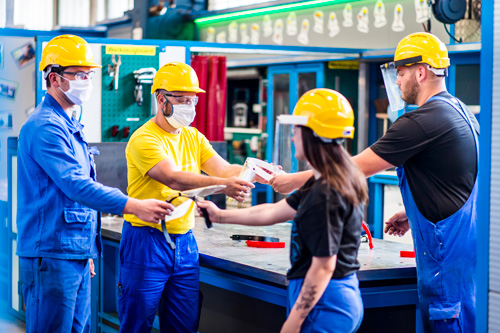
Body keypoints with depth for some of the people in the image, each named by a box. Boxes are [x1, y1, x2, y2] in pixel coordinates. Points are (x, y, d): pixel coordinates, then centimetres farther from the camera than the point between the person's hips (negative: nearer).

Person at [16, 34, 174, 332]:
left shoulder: (70, 126, 18)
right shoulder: (45, 127, -15)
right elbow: (77, 186, -25)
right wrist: (134, 206, -31)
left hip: (76, 252, 10)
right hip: (51, 253, -10)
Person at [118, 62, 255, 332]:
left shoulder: (194, 137, 12)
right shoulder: (144, 139, -12)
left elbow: (225, 169, 0)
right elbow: (174, 179, -27)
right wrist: (221, 185, -39)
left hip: (185, 242, 7)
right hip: (147, 242, -6)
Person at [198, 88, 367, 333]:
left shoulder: (325, 195, -20)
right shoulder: (319, 185, 12)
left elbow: (324, 266, -21)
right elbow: (273, 212, 21)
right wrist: (220, 216, 28)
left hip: (325, 303, -10)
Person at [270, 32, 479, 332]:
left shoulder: (423, 121, -17)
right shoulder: (461, 112, 13)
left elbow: (357, 167, -15)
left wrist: (294, 181, -6)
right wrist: (413, 213, 22)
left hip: (447, 251, -10)